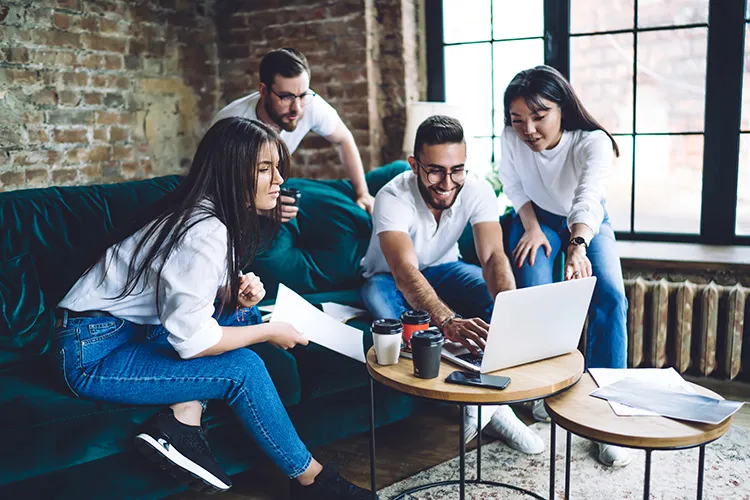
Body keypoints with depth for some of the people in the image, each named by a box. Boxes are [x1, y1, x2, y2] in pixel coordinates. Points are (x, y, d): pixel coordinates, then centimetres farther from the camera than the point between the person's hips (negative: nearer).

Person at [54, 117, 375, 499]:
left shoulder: (207, 212, 3)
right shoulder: (205, 234, -25)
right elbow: (189, 339, -26)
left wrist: (238, 292, -7)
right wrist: (269, 332, -13)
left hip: (131, 327, 9)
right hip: (93, 354, -9)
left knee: (242, 316, 4)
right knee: (244, 368, -17)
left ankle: (179, 425, -5)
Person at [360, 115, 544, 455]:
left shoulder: (477, 191, -21)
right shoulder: (393, 198, -33)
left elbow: (493, 257, -32)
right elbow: (405, 273, -46)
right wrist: (447, 321, -64)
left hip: (442, 269, 3)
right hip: (390, 277, -2)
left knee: (497, 294, -28)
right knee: (379, 297, -39)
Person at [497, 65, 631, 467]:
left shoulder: (593, 142, -34)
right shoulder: (511, 139, -26)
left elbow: (588, 201, -51)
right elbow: (513, 185, -5)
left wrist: (579, 246, -69)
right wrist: (531, 227, -14)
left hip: (587, 222, -1)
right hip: (537, 218, 1)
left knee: (610, 297, -23)